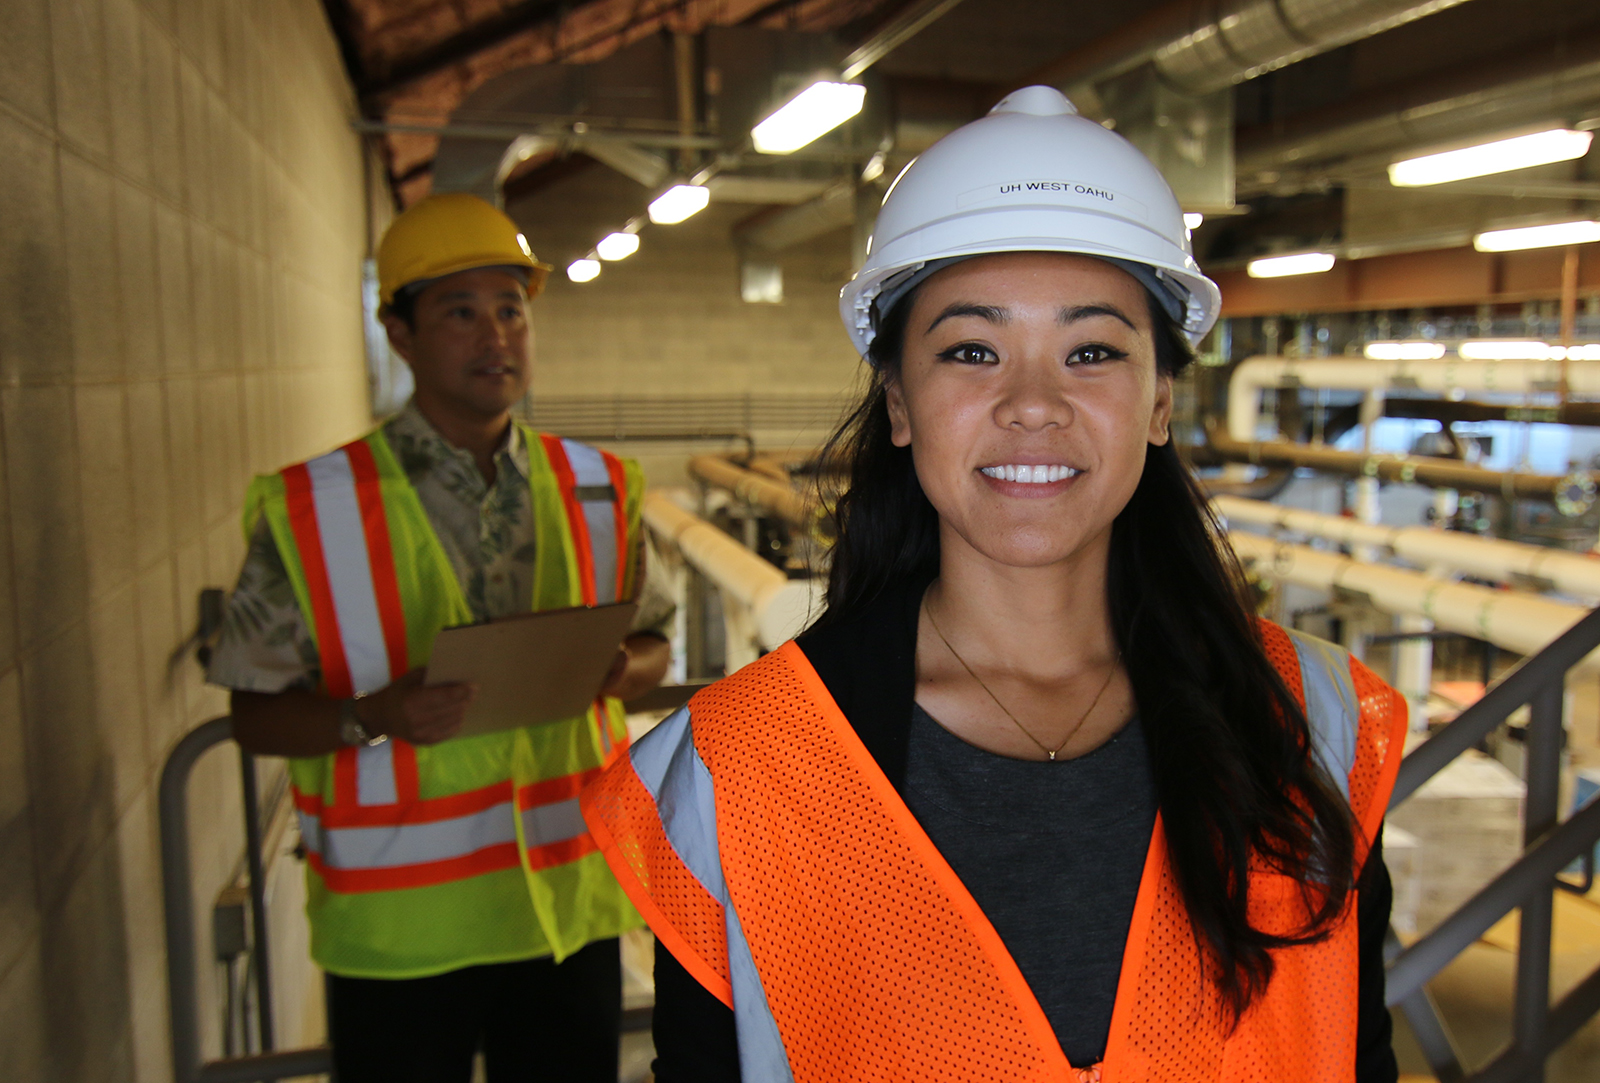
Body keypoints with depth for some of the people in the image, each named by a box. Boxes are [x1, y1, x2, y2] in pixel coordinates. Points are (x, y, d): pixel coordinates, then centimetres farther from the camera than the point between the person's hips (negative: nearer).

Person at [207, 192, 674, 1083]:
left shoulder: (597, 490, 3)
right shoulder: (309, 510, -6)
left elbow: (654, 643, 12)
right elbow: (258, 714, -2)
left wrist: (619, 668, -11)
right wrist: (373, 719, -21)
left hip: (571, 903, 3)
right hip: (396, 925, -2)